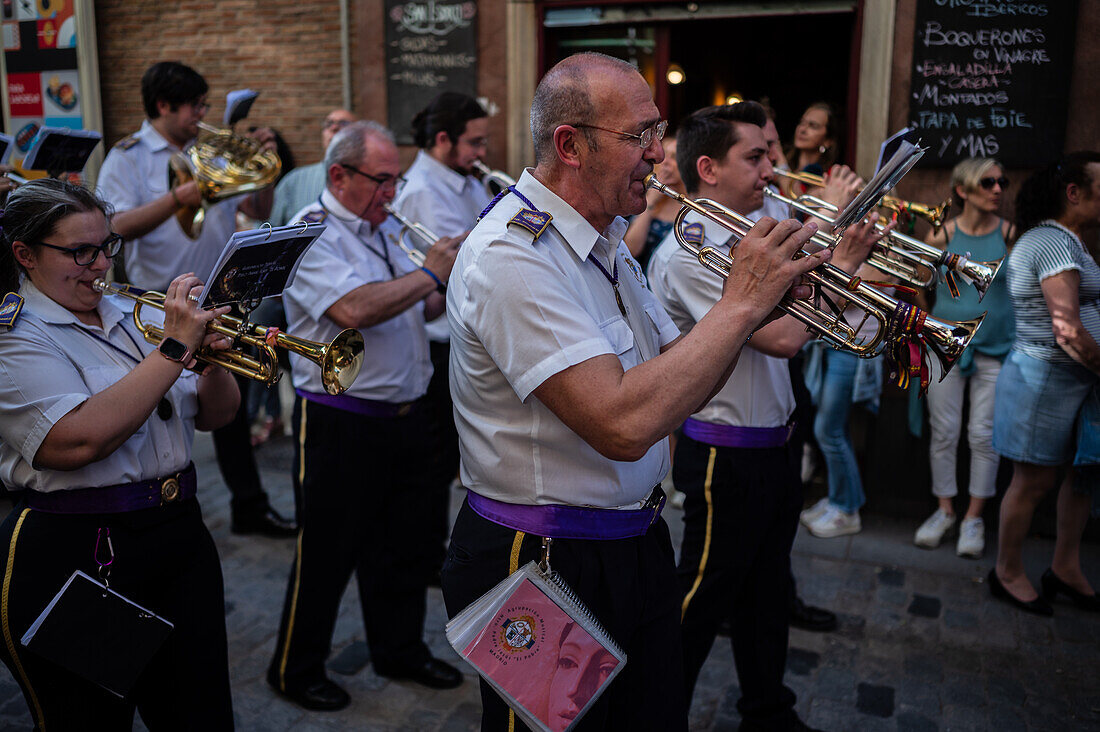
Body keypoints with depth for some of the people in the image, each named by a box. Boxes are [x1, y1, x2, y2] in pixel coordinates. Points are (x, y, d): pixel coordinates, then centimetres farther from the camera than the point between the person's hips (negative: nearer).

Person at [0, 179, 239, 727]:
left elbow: (213, 416, 10)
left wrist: (213, 363, -11)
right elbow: (78, 440, -26)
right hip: (75, 554, -6)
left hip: (180, 532, 6)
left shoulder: (132, 316, 10)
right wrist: (174, 348, -23)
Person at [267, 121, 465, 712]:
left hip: (403, 414, 8)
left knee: (405, 545, 18)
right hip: (340, 423, -8)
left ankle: (401, 651, 37)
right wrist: (429, 273, -20)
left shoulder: (386, 228, 14)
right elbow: (355, 310, -31)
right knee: (327, 553, 6)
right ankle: (296, 670, 27)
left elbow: (413, 308, 21)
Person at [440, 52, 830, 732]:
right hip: (542, 572, -8)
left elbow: (680, 384, 7)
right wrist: (741, 303, -24)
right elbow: (624, 424, -33)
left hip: (634, 545, 8)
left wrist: (757, 294, -8)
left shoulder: (606, 242, 7)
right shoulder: (510, 254, -23)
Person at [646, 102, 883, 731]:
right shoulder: (687, 253, -20)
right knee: (703, 597, 7)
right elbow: (780, 337, -28)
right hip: (726, 453, -9)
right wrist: (839, 259, -16)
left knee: (768, 589, 21)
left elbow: (804, 328, 13)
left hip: (774, 443, 9)